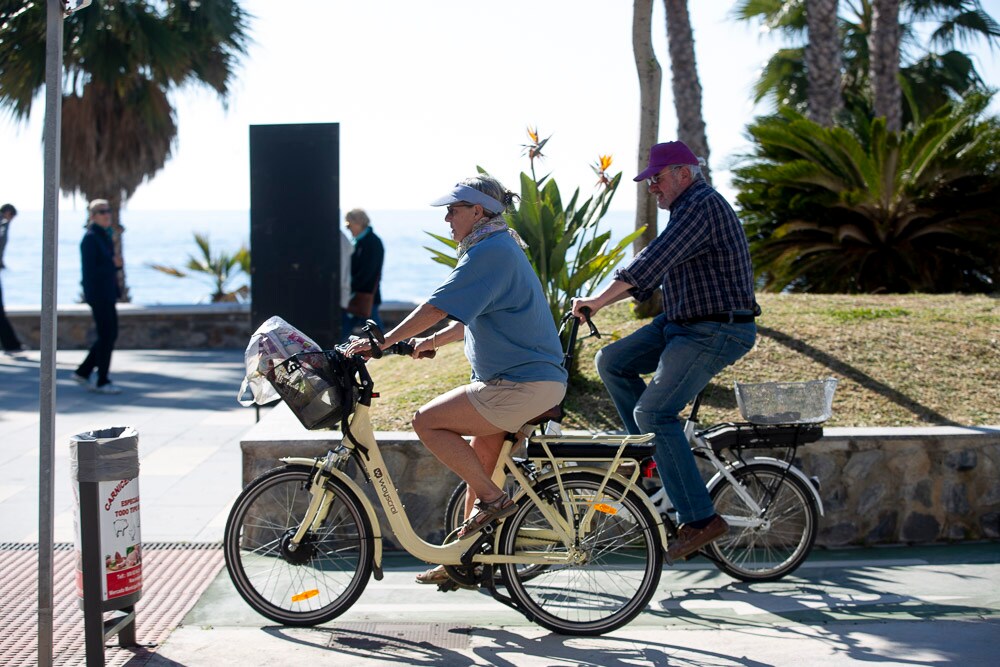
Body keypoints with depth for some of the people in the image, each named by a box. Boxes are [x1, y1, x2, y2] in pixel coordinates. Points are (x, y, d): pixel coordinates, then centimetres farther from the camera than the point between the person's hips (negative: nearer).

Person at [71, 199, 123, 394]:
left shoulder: (105, 236, 14)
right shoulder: (90, 238, -12)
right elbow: (90, 270, -17)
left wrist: (116, 264, 0)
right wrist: (113, 264, -16)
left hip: (108, 292, 9)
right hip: (98, 293, -9)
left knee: (110, 334, 12)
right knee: (107, 336, -4)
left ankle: (82, 372, 20)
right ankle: (102, 382, 5)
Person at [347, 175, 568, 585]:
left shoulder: (490, 251, -14)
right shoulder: (500, 248, 20)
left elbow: (437, 308, -21)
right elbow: (470, 319, 26)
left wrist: (384, 342, -16)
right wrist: (428, 343, 19)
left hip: (521, 386, -11)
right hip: (537, 379, 11)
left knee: (427, 422, -10)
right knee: (479, 462, 14)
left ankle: (493, 499, -6)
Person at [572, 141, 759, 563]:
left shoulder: (702, 206, -16)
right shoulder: (689, 208, 19)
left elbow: (651, 263, -25)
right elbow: (654, 273, 21)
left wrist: (598, 301, -20)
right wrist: (601, 300, 11)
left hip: (716, 332, -10)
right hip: (681, 322, 10)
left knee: (654, 412, -17)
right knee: (611, 363, 6)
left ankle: (700, 520, -14)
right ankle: (654, 456, 12)